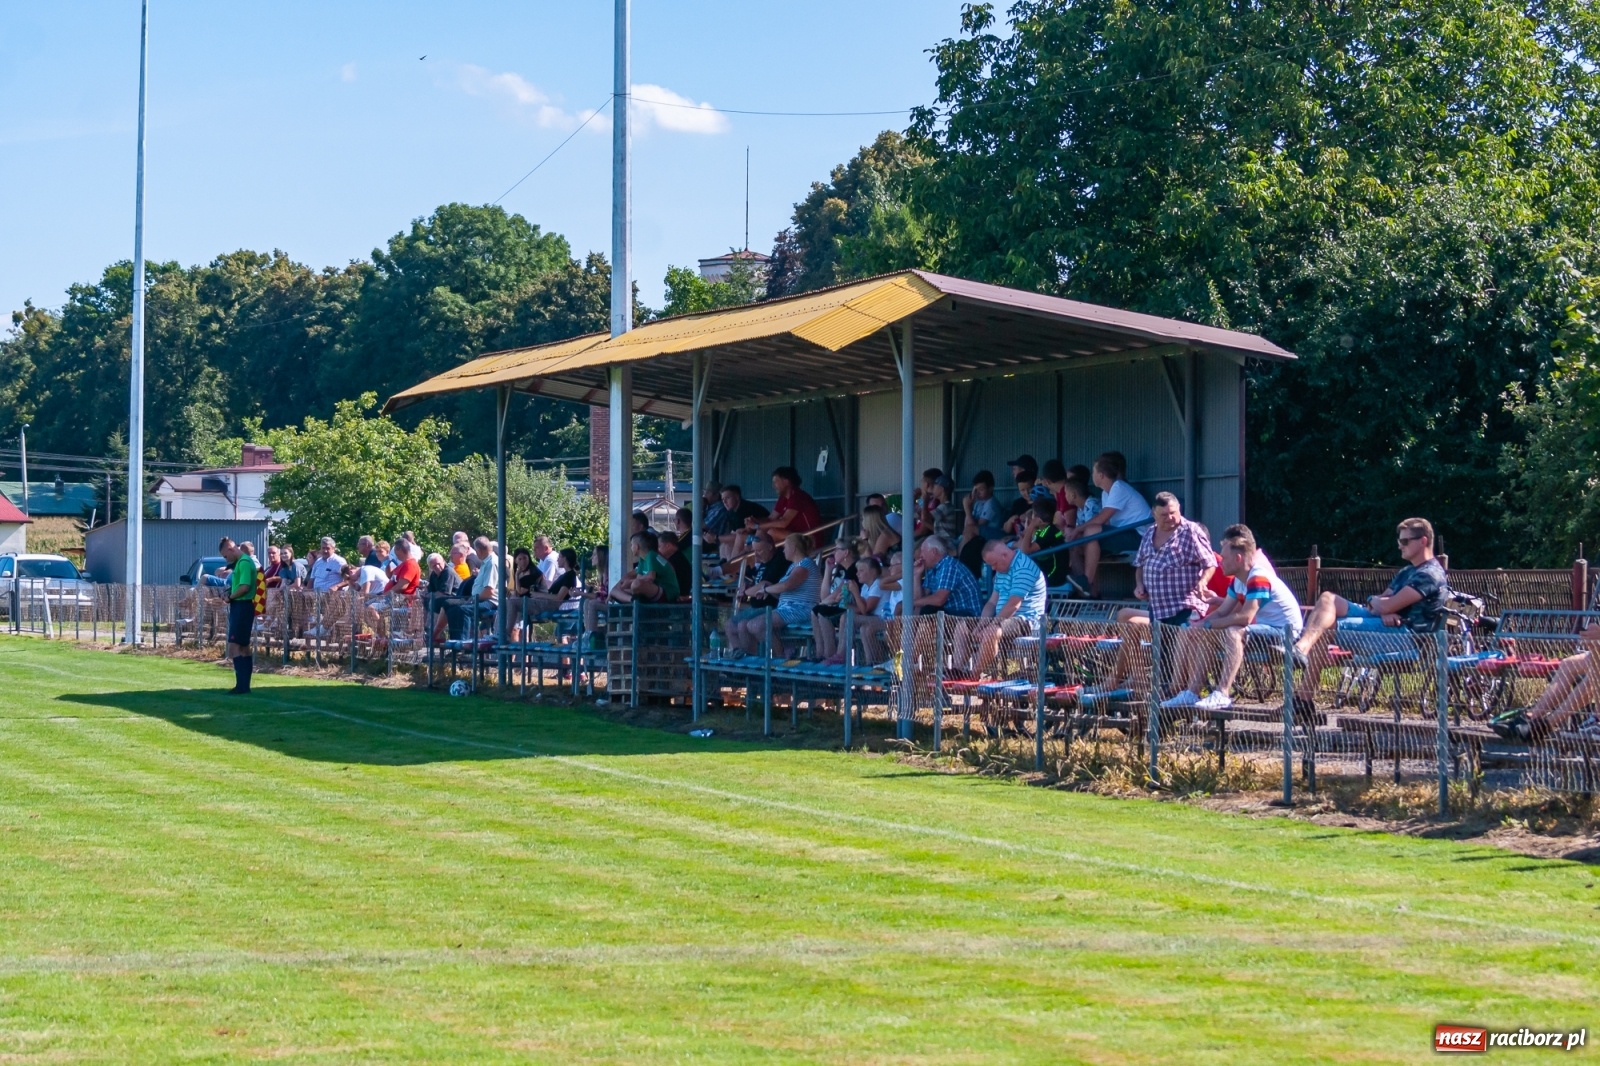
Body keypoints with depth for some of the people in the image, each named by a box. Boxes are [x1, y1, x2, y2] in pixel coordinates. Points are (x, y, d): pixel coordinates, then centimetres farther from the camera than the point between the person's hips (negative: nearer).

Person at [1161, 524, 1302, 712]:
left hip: (1285, 631, -10)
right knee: (1204, 638, 5)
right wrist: (1198, 624, -8)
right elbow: (1222, 612, 10)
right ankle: (1192, 692, 2)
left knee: (1233, 632, -35)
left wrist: (1207, 624, -23)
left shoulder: (1259, 578, -23)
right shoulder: (1238, 581, 8)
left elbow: (1245, 617, -31)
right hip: (1263, 629, 10)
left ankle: (1222, 695, -40)